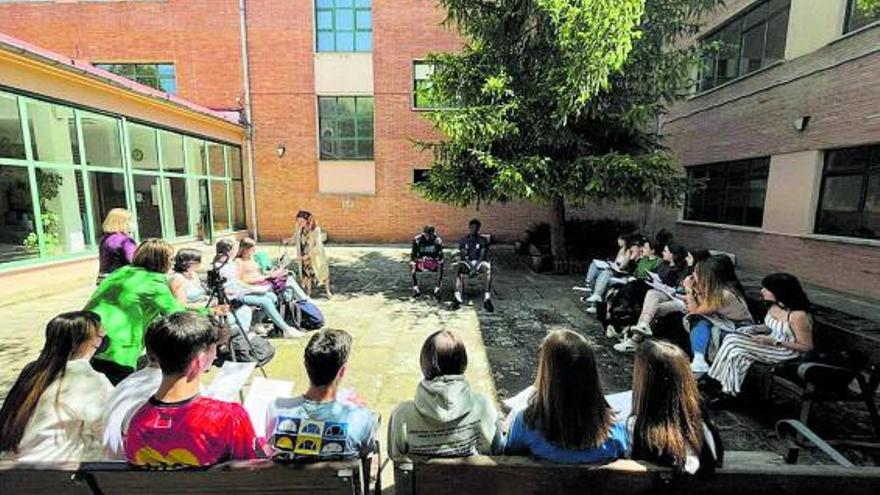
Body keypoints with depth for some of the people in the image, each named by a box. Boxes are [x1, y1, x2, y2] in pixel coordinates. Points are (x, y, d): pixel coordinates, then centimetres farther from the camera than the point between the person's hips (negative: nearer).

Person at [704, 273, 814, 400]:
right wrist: (763, 329, -2)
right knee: (731, 339, -15)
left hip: (786, 351, -8)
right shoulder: (775, 305, -1)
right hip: (770, 340, 8)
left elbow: (807, 347, -18)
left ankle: (730, 391, -2)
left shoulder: (798, 315, -26)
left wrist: (774, 342, -25)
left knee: (733, 347, -23)